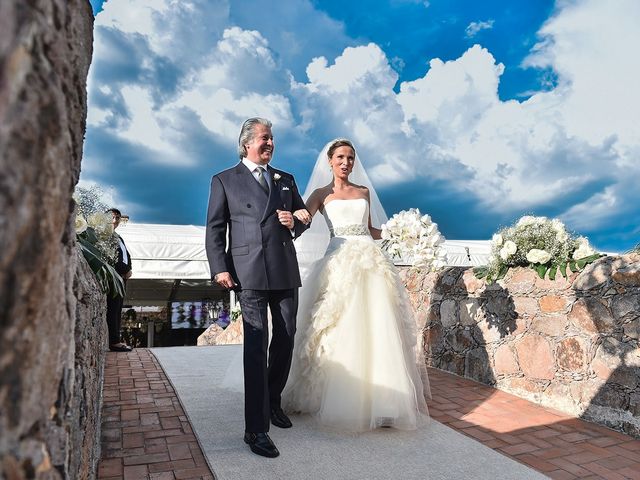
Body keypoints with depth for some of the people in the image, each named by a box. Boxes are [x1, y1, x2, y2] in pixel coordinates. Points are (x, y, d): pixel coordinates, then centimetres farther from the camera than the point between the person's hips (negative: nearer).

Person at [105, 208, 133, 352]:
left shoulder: (119, 237, 24)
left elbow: (127, 255, 21)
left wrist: (128, 270, 3)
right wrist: (125, 270, -9)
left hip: (122, 277, 9)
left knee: (117, 310, 8)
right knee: (113, 309, -9)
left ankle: (116, 339, 11)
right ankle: (114, 342, -9)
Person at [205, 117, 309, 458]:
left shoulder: (286, 180, 18)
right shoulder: (224, 181, 7)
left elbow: (304, 217, 22)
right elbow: (214, 228, 2)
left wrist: (294, 222, -2)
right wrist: (220, 268, -9)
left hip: (285, 271, 5)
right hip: (249, 273, -4)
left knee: (285, 340, 11)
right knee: (256, 345, -7)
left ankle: (273, 401, 34)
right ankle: (256, 429, -1)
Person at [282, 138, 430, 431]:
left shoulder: (364, 192, 20)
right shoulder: (322, 194, 9)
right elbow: (303, 217, -9)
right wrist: (298, 215, -33)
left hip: (370, 261, 3)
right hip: (340, 262, -3)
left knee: (377, 330, 0)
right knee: (339, 332, -6)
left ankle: (379, 396, 11)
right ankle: (338, 399, 7)